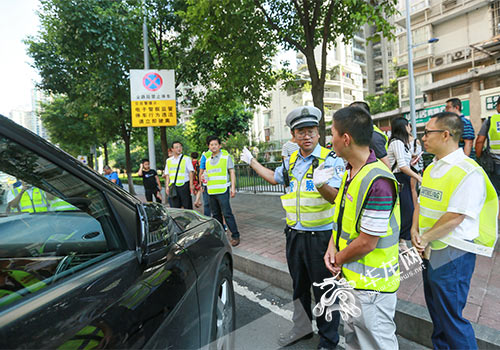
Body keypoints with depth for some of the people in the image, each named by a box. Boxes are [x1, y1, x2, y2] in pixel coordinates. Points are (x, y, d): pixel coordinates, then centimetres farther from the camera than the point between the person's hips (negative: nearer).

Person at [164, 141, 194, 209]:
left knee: (187, 207, 0)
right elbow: (167, 175, 15)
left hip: (184, 185, -3)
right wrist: (167, 186, 7)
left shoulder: (186, 159, 3)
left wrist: (191, 185, -10)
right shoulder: (168, 160, 15)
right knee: (174, 208, 4)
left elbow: (190, 172, -2)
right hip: (173, 186, 4)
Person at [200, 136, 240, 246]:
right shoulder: (207, 159, 14)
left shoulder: (226, 157, 0)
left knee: (227, 214, -9)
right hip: (211, 191, 6)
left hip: (222, 191, -6)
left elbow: (232, 173, -3)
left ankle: (235, 236, -1)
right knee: (216, 215, 12)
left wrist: (233, 188, -11)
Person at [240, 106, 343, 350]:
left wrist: (321, 184, -41)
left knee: (324, 289, 8)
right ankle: (302, 327, 45)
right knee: (299, 285, 22)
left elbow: (335, 197, -20)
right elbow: (274, 177, 26)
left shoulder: (331, 160, -11)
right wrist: (251, 161, 31)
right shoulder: (291, 161, 8)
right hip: (294, 234, 6)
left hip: (321, 236, -6)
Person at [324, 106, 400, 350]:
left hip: (371, 286, -9)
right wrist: (332, 246, -3)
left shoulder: (378, 182, -28)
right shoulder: (350, 171, 2)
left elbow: (366, 243, -25)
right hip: (350, 276, 9)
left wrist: (338, 260, -9)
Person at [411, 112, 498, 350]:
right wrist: (415, 230, -3)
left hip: (452, 256, -8)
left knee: (451, 318, 5)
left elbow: (454, 218, -22)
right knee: (436, 311, 24)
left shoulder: (468, 172, -19)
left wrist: (424, 239, -13)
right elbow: (421, 203, 12)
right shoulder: (431, 168, 8)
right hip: (430, 251, 8)